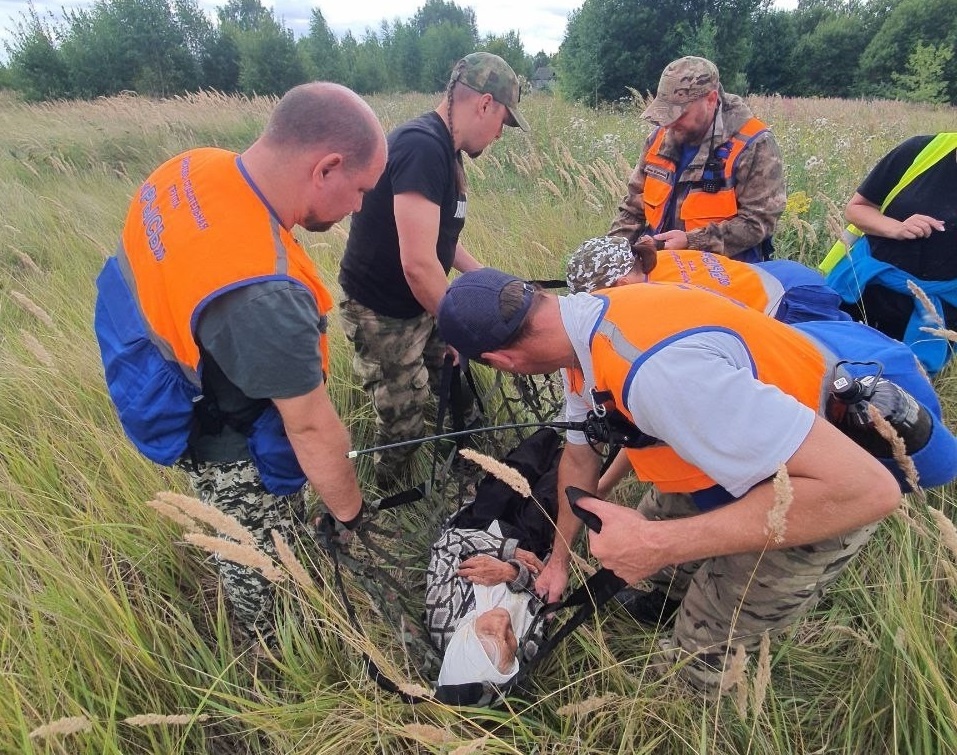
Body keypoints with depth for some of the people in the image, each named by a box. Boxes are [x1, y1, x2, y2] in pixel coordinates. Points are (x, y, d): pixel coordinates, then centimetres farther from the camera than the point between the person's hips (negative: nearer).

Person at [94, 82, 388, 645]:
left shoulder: (192, 167, -13)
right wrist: (350, 513, -12)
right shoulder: (263, 293, -41)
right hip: (237, 457, -9)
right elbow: (313, 429, -29)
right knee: (269, 579, 19)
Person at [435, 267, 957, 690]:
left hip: (844, 483, -8)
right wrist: (559, 559, 19)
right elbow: (578, 454, 8)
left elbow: (865, 488, -37)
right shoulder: (589, 323, -8)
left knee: (703, 655, 0)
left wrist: (659, 544, -34)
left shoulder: (656, 369, -39)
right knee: (649, 557, 18)